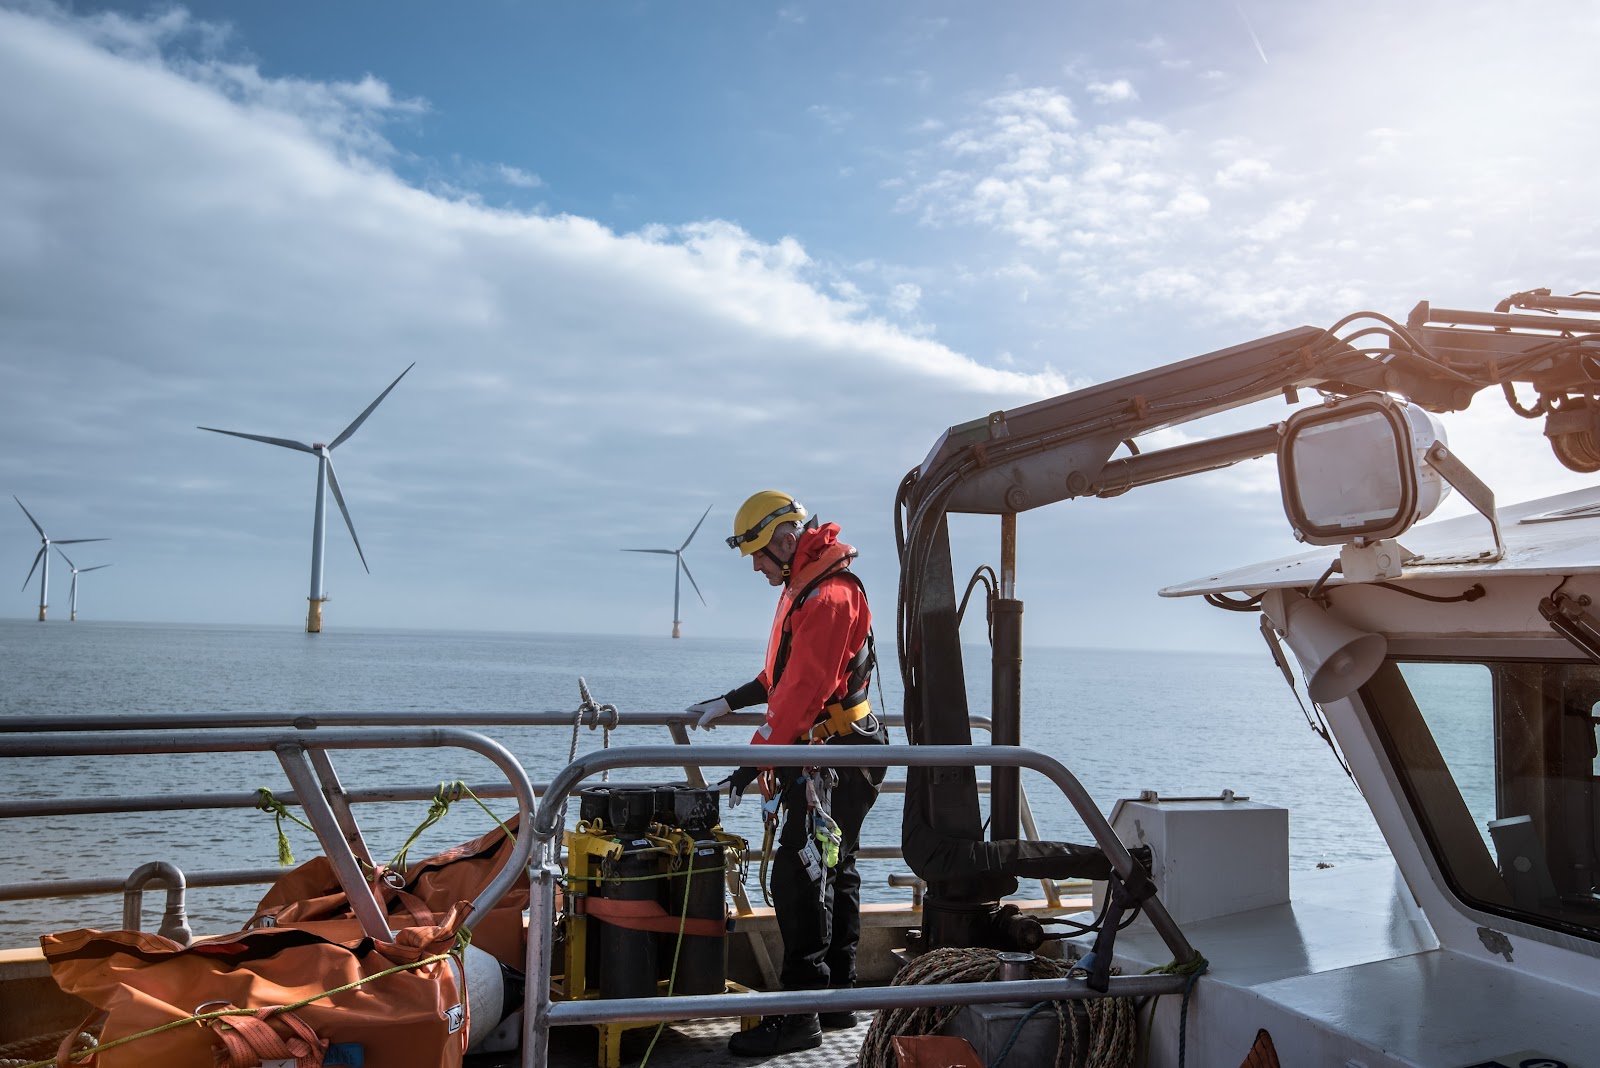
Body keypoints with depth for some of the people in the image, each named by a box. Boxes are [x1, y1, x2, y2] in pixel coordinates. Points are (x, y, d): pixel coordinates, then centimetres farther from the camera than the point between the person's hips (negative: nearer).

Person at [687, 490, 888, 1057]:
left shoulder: (829, 595, -19)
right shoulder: (803, 588, 15)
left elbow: (803, 692, -24)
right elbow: (784, 674, 25)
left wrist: (755, 759, -21)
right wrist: (729, 702, 24)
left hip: (832, 762, -11)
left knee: (800, 880, -9)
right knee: (832, 875, 15)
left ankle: (800, 1016, -2)